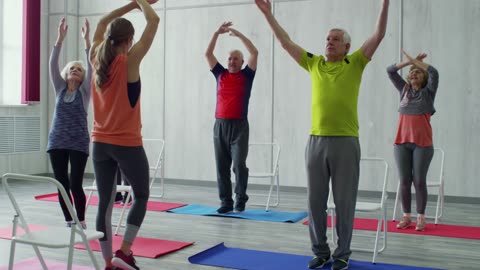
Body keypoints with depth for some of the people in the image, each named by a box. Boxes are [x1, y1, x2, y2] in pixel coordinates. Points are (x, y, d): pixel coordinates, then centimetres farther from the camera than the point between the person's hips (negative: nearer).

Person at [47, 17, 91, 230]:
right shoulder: (60, 89, 10)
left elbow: (91, 66, -9)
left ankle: (81, 222, 10)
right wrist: (60, 39, -12)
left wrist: (87, 40, -17)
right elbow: (53, 65, -2)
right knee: (61, 185, 3)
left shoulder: (84, 91, 4)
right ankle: (68, 222, 16)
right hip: (57, 142, 3)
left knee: (76, 185, -6)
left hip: (78, 143, -3)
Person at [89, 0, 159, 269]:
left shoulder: (97, 60, 2)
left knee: (105, 203, 8)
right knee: (142, 195, 13)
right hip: (127, 144, -5)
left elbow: (102, 23, 18)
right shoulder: (130, 62, -13)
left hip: (101, 143, 6)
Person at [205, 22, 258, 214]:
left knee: (239, 164, -9)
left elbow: (254, 53, -6)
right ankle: (226, 201, 11)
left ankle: (241, 198, 9)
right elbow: (208, 54, 7)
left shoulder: (246, 75, 5)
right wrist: (217, 33, -1)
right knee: (222, 166, 3)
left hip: (239, 126, -3)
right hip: (220, 125, 3)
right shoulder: (220, 74, 12)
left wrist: (238, 34, -6)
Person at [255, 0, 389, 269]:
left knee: (344, 202, 5)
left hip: (346, 142, -3)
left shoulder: (354, 64, 4)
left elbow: (379, 35, -2)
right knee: (316, 201, 8)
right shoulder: (314, 64, 13)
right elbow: (286, 42, 16)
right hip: (316, 141, 3)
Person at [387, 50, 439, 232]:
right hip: (401, 143, 3)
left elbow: (434, 73, -11)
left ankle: (421, 218, 9)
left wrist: (414, 60, -6)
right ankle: (406, 217, 13)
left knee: (419, 181, 0)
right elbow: (390, 71, 9)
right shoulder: (404, 90, 13)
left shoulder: (428, 92, 5)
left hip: (422, 144, -3)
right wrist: (409, 62, 2)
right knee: (404, 181, 4)